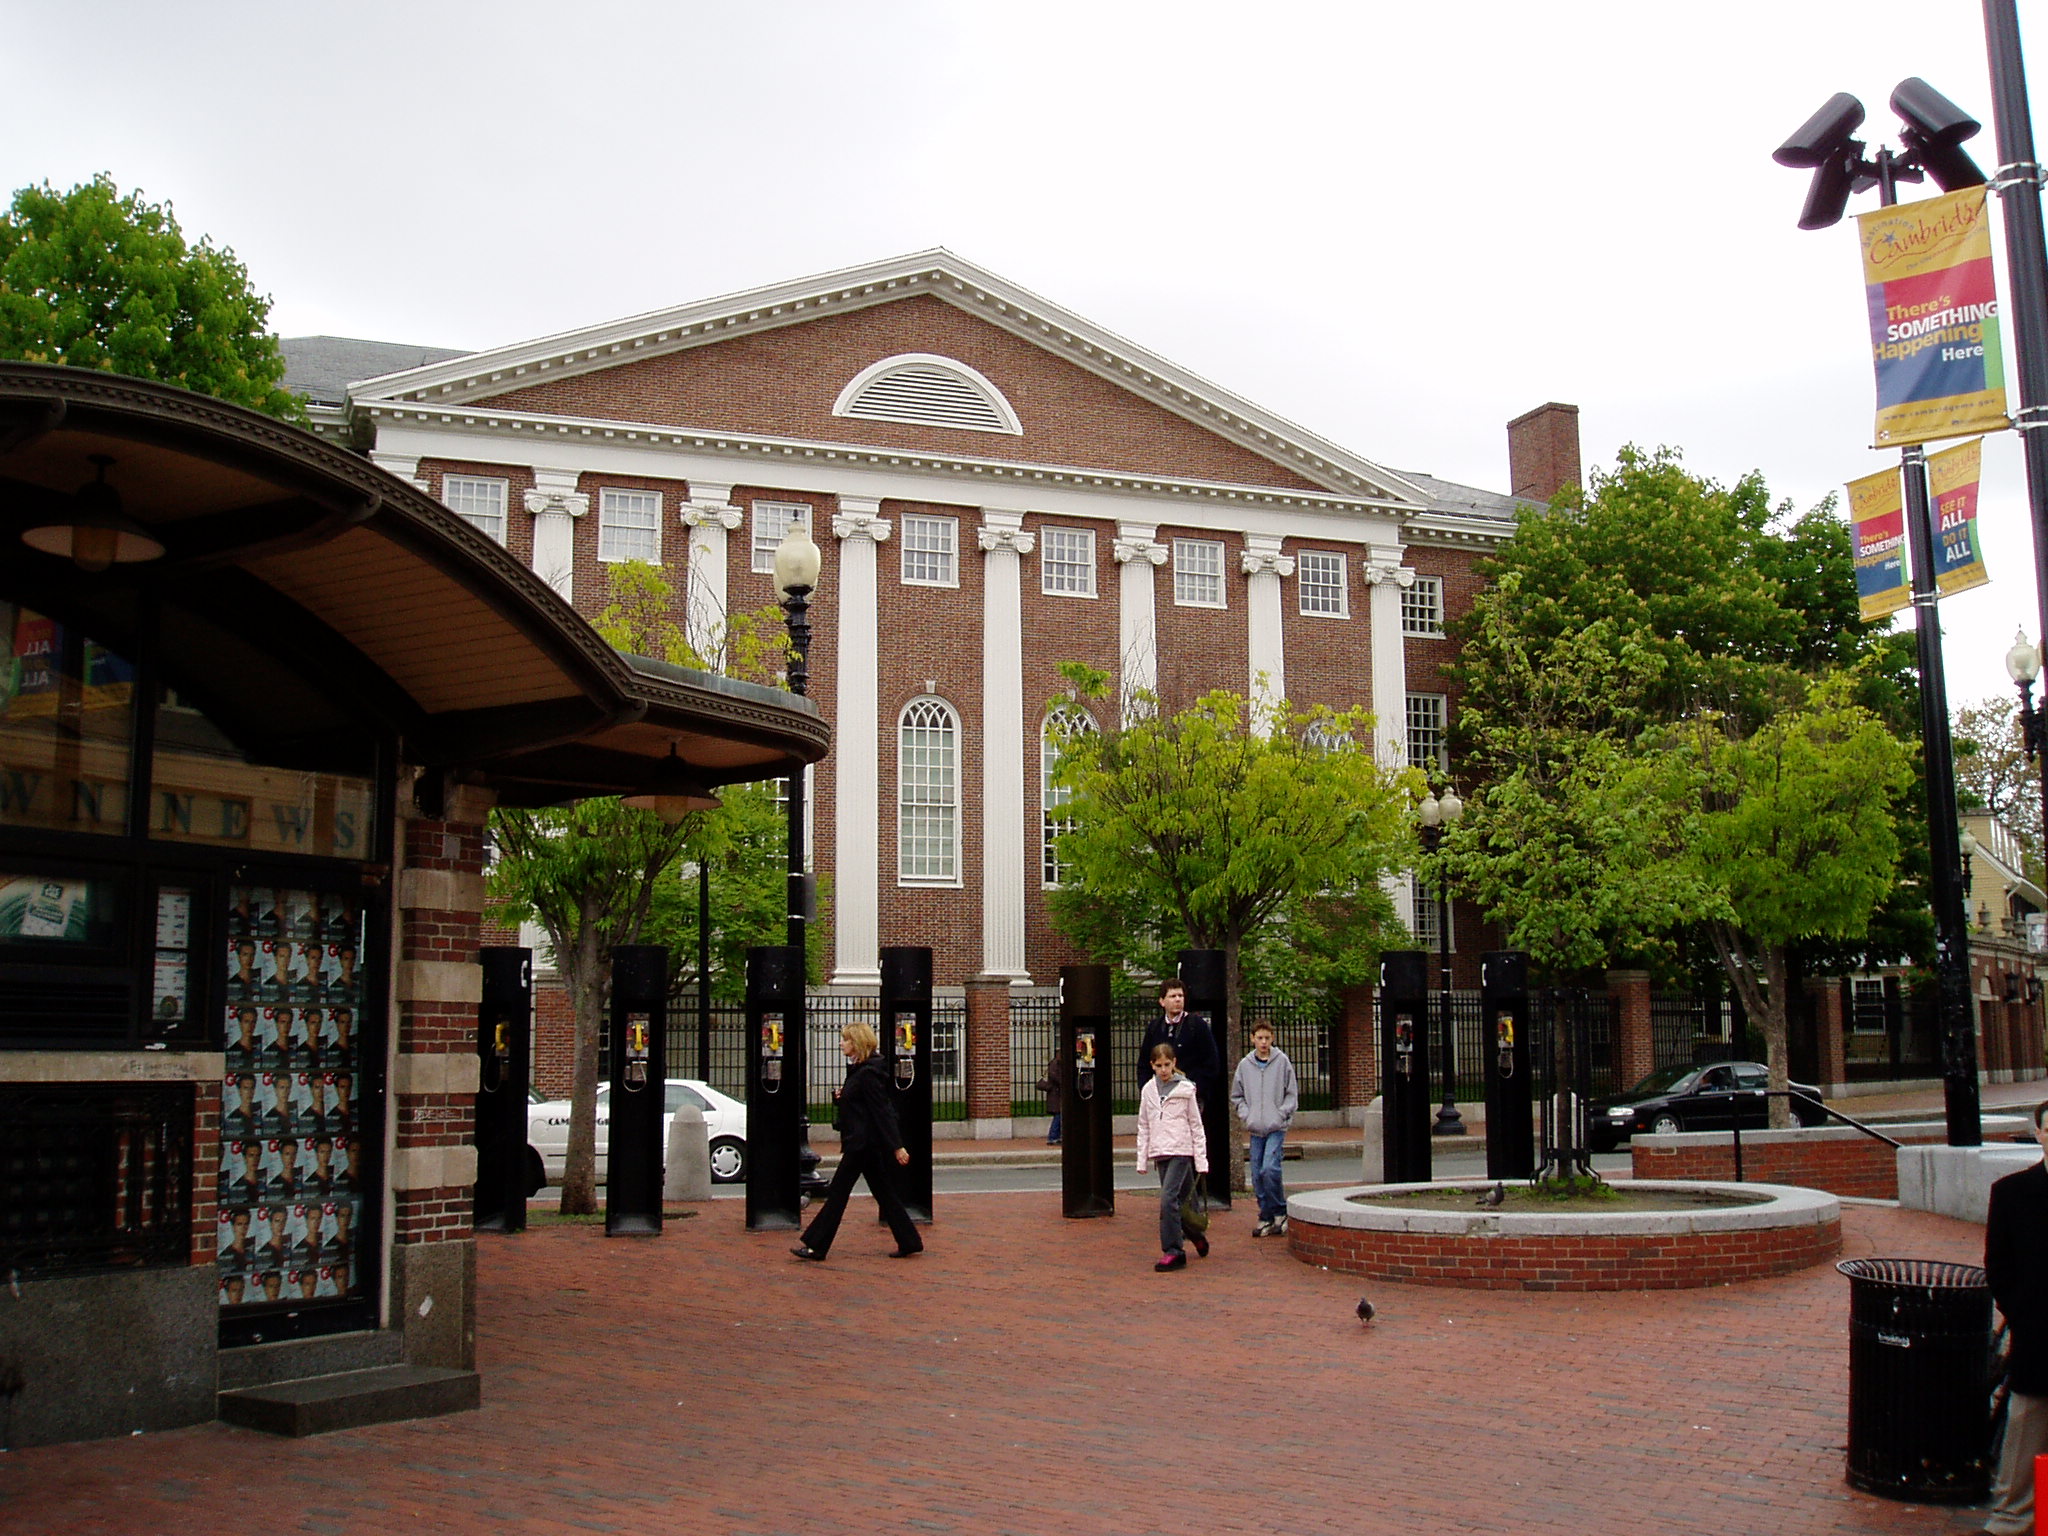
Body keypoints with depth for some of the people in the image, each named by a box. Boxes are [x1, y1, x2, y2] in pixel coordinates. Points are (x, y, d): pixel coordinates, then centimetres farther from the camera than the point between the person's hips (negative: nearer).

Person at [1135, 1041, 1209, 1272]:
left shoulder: (1185, 1089, 0)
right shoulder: (1148, 1091, 10)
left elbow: (1196, 1125, 3)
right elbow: (1143, 1127, 14)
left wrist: (1201, 1159, 0)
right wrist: (1141, 1159, 10)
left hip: (1181, 1150, -4)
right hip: (1159, 1152, 4)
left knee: (1168, 1198, -15)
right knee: (1181, 1200, 7)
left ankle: (1172, 1252, -11)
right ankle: (1195, 1236, 28)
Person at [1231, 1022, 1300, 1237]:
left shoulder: (1282, 1062, -1)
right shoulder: (1244, 1065, 6)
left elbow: (1292, 1094, 4)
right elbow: (1236, 1096, 15)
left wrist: (1281, 1114, -7)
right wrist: (1246, 1115, 1)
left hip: (1277, 1127, -3)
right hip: (1256, 1129, 3)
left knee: (1270, 1168, -16)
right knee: (1257, 1174, 3)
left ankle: (1280, 1212, 1)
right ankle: (1266, 1217, 14)